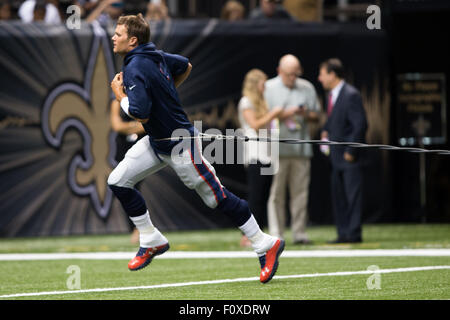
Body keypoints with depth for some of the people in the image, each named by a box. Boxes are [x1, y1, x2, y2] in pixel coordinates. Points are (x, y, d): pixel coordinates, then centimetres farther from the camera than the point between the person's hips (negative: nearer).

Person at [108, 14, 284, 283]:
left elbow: (139, 114, -32)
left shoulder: (135, 69, -24)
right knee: (118, 181, 3)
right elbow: (186, 66, 21)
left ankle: (266, 245, 10)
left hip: (180, 146, -10)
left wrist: (119, 94, -15)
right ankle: (152, 241, 14)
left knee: (217, 198, -1)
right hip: (156, 142, 10)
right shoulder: (156, 56, 3)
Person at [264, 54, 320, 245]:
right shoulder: (269, 88, 3)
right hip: (277, 148, -3)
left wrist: (307, 114, -5)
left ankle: (299, 233, 6)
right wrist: (285, 114, -13)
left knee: (300, 192, 2)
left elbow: (316, 115, 17)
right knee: (276, 193, -6)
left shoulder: (307, 88, 13)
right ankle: (275, 234, -6)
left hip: (301, 149, 3)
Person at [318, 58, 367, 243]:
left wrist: (350, 151, -17)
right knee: (338, 195, 10)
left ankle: (354, 233, -3)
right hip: (336, 156, 9)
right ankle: (343, 233, 15)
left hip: (349, 156, -9)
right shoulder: (332, 94, 13)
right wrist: (325, 132, 8)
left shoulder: (351, 95, -15)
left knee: (352, 193, -5)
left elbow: (360, 125, -18)